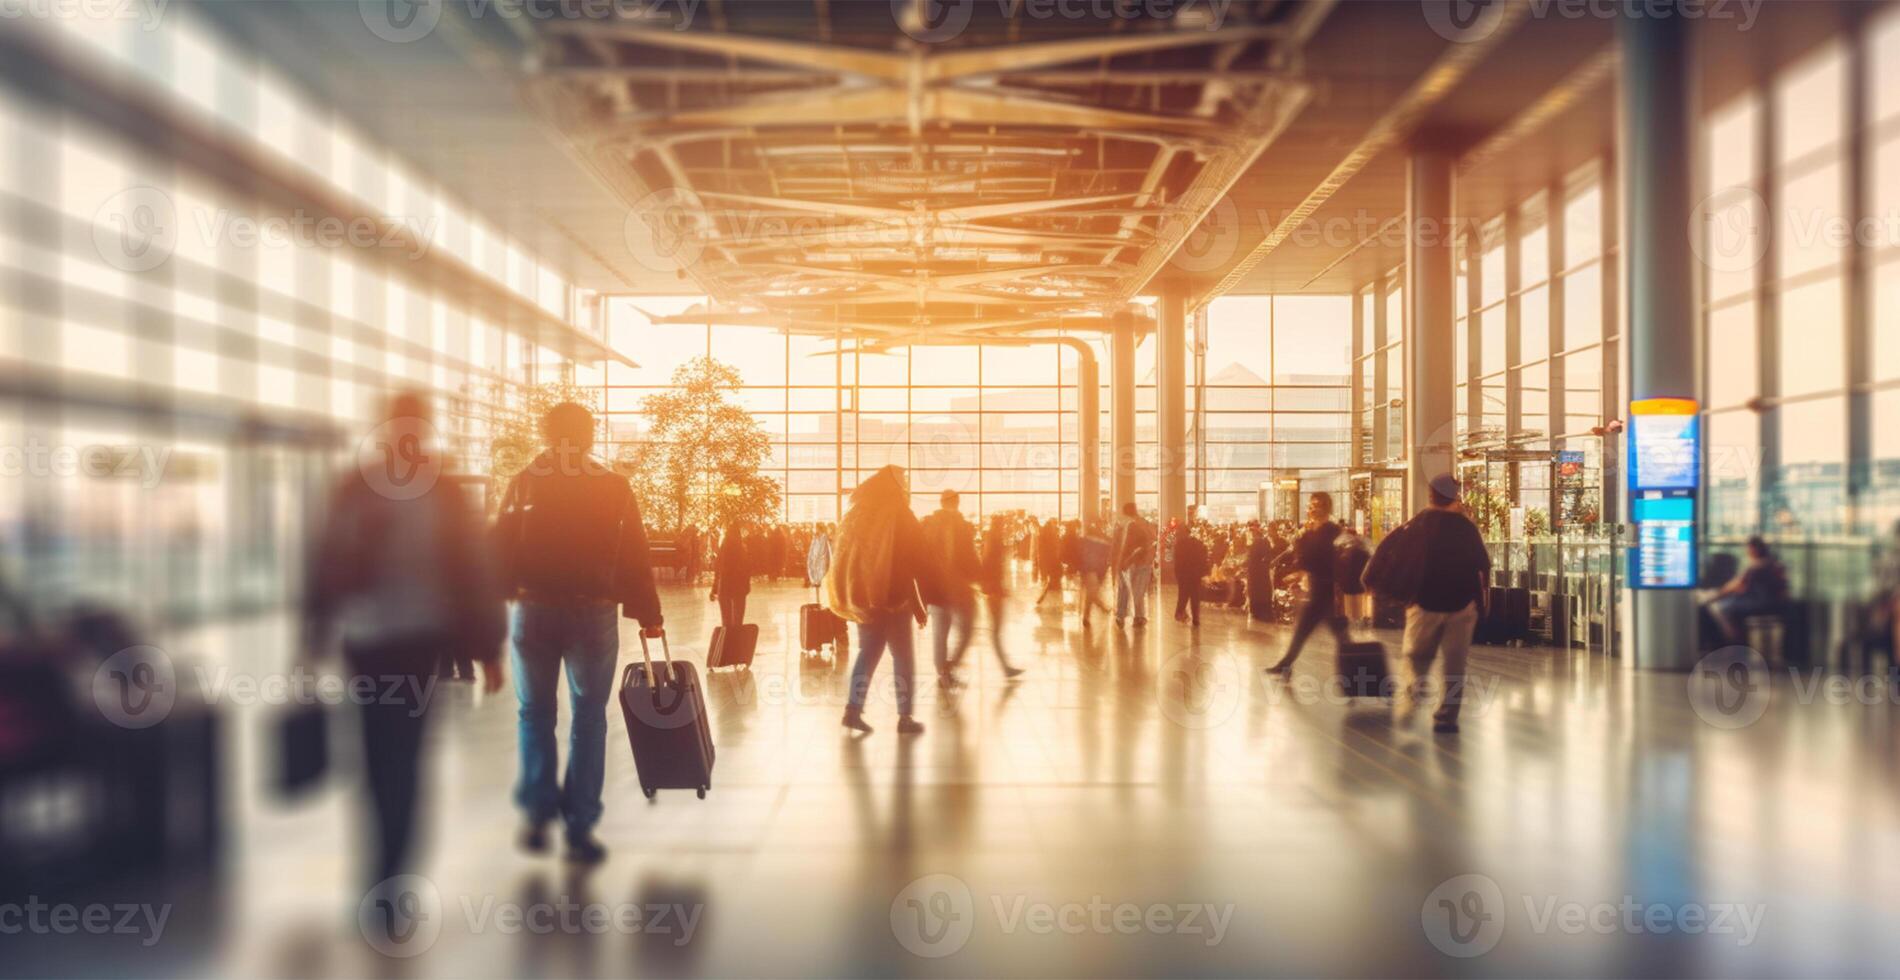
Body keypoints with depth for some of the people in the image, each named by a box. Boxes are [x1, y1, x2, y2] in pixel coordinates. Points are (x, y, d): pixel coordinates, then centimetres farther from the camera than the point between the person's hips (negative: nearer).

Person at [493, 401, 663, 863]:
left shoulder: (523, 483, 2)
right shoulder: (614, 486, 1)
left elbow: (500, 548, -1)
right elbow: (636, 557, -1)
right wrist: (648, 613, 4)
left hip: (533, 610, 1)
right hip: (594, 613, -1)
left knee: (535, 714, 15)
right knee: (588, 719, 7)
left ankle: (537, 811, 4)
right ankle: (579, 829, 6)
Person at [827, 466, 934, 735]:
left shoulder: (856, 515, 6)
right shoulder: (900, 516, -10)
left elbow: (843, 558, 9)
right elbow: (919, 562, -11)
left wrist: (850, 598, 15)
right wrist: (920, 605, -4)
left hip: (862, 597, 5)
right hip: (895, 598, -5)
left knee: (868, 653, 14)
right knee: (904, 658, 4)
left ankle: (854, 709, 6)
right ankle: (905, 716, 4)